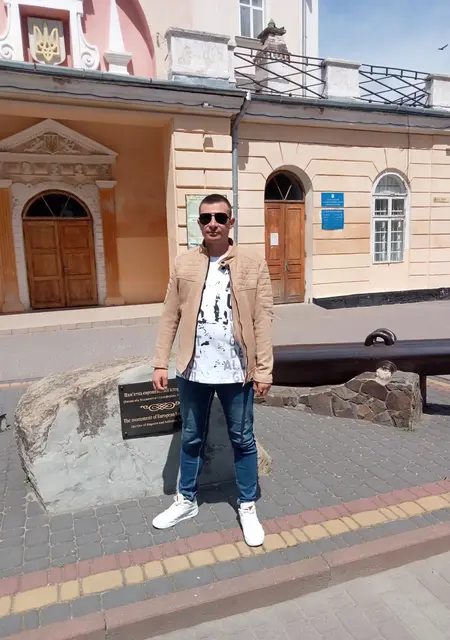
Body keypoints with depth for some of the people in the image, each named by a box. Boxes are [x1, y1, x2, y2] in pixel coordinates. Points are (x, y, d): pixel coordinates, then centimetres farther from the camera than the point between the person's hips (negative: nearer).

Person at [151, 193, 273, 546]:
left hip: (236, 370, -2)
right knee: (192, 438, 19)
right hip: (193, 369, 2)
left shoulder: (254, 264, -4)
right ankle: (187, 501, 39)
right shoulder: (184, 264, 2)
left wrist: (263, 370, -10)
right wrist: (161, 362, 0)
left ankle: (248, 507, 33)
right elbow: (171, 317, 2)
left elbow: (263, 320, -7)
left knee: (243, 440, 13)